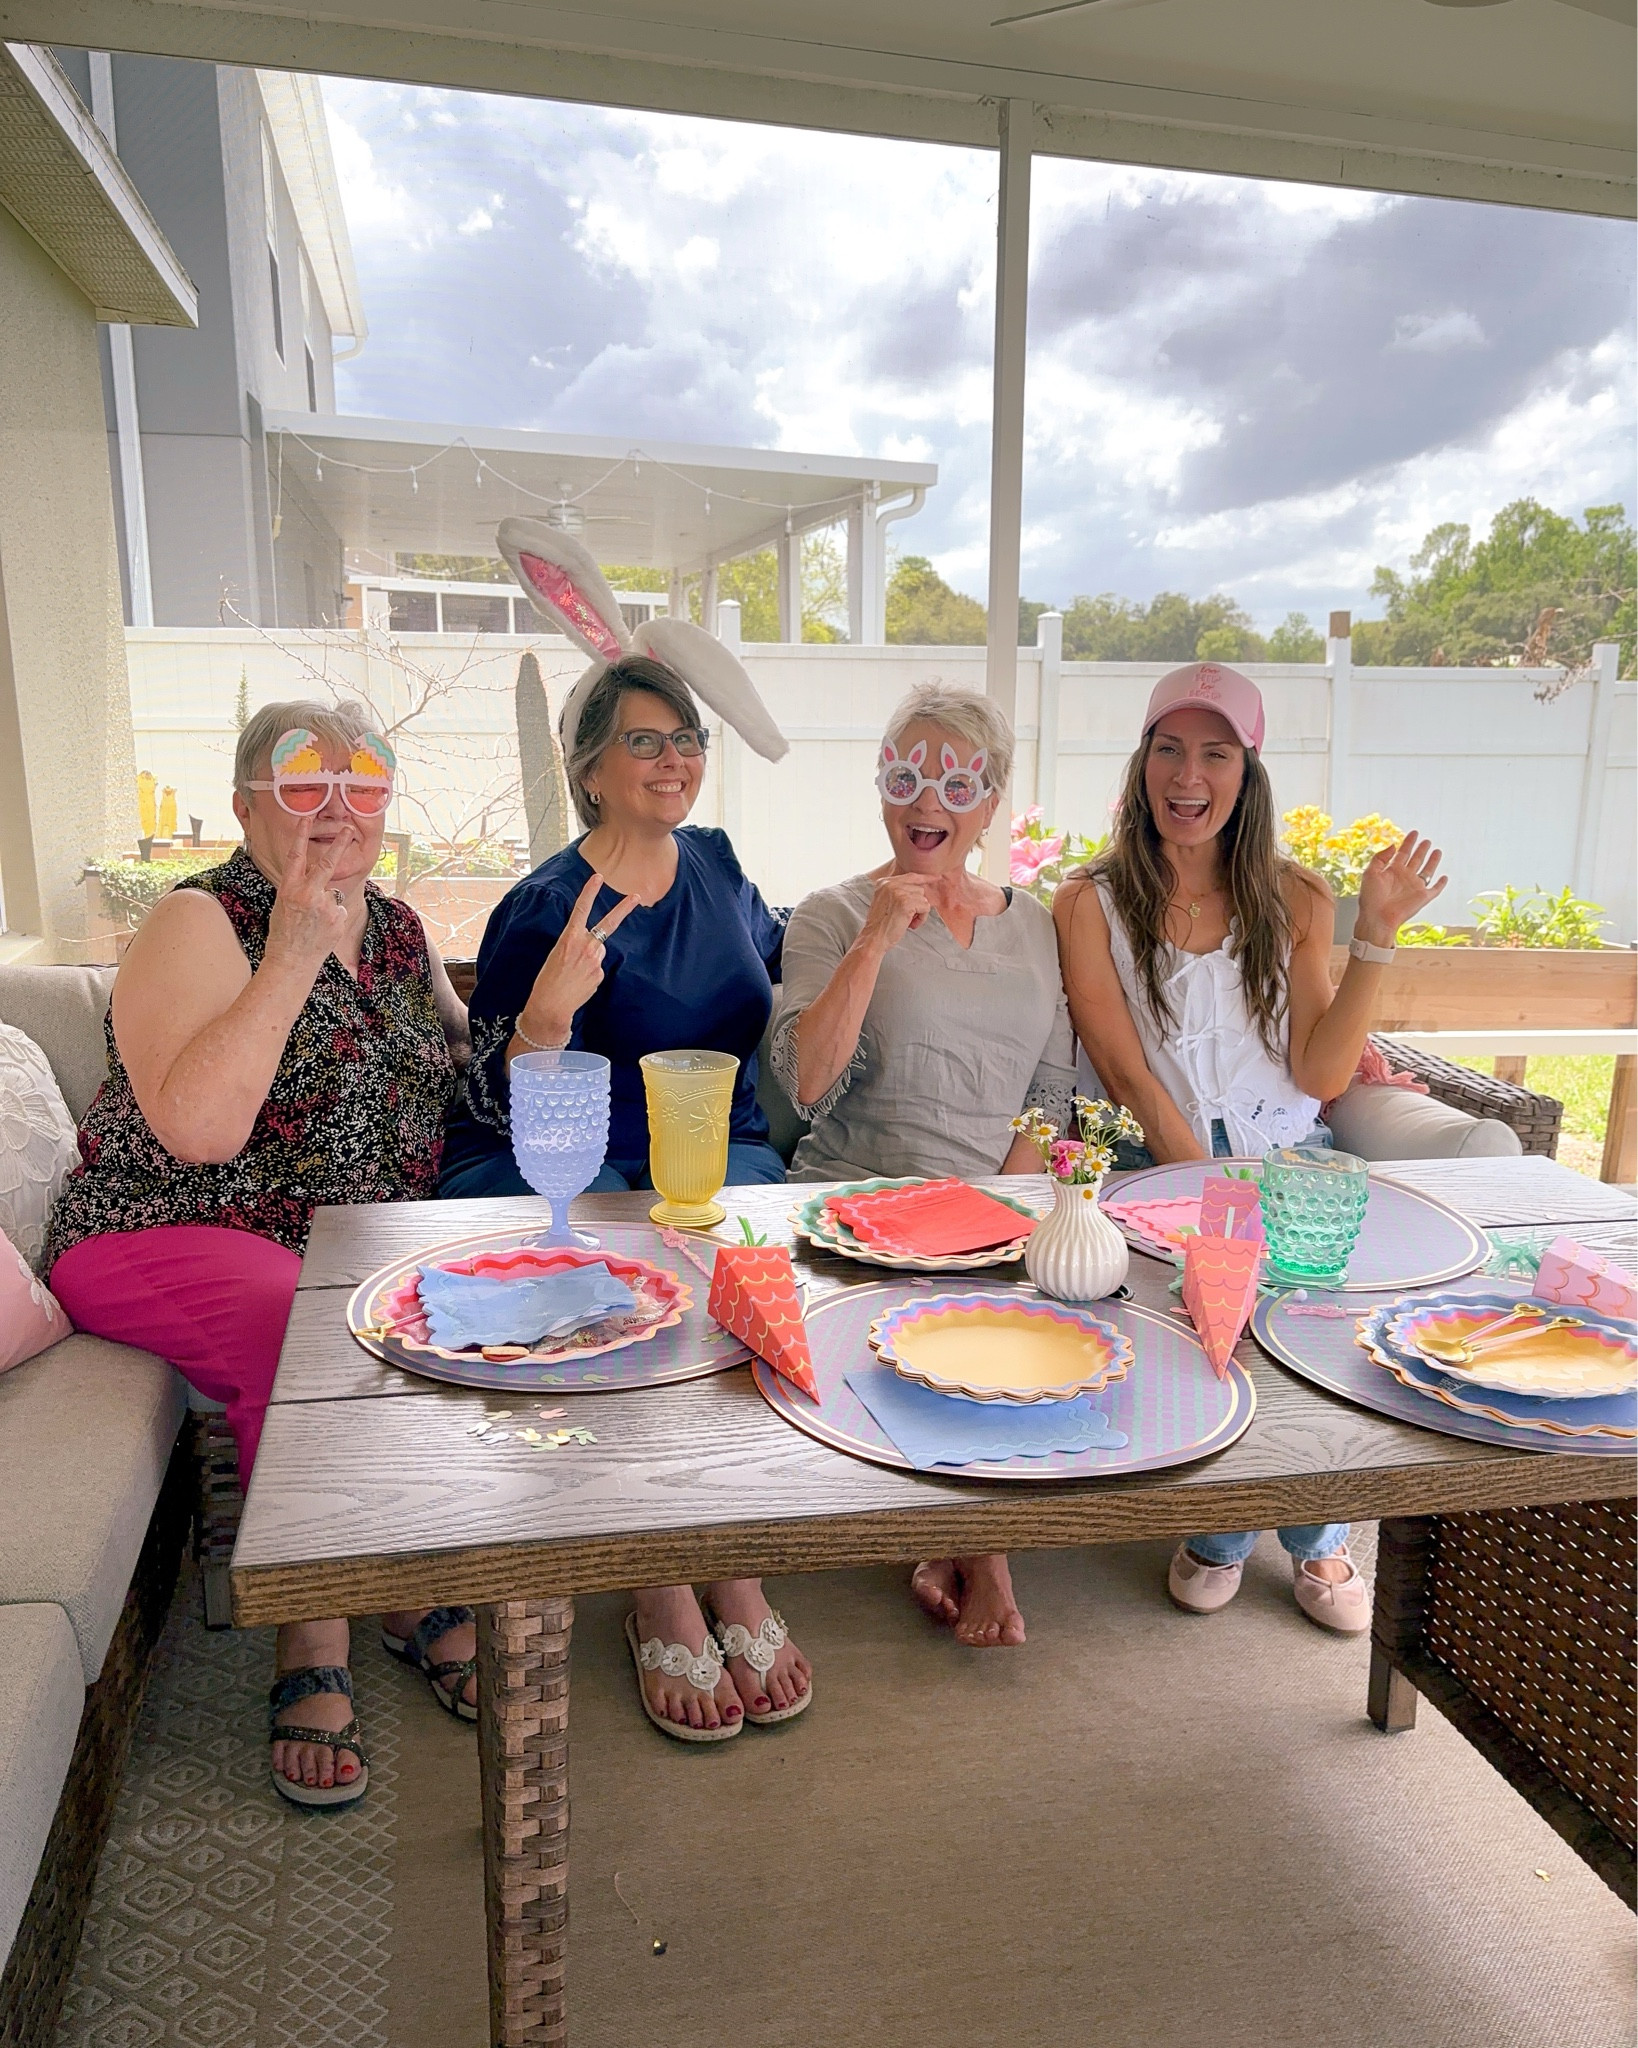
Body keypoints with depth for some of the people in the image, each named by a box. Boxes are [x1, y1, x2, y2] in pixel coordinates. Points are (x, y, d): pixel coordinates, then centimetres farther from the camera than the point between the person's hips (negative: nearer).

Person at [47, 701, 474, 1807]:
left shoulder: (399, 927, 10)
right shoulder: (199, 923, -9)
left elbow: (468, 1084, 20)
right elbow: (198, 1130, -24)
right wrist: (291, 956, -25)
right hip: (167, 1238, -5)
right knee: (308, 1333, -34)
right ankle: (313, 1643, -14)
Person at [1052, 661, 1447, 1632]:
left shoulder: (1295, 898, 9)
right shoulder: (1092, 902, 1)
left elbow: (1322, 1076, 1)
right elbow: (1127, 1075, -8)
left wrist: (1377, 936, -6)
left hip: (1291, 1156, 2)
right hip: (1157, 1168, -2)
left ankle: (1317, 1536, 1)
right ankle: (1220, 1529, -3)